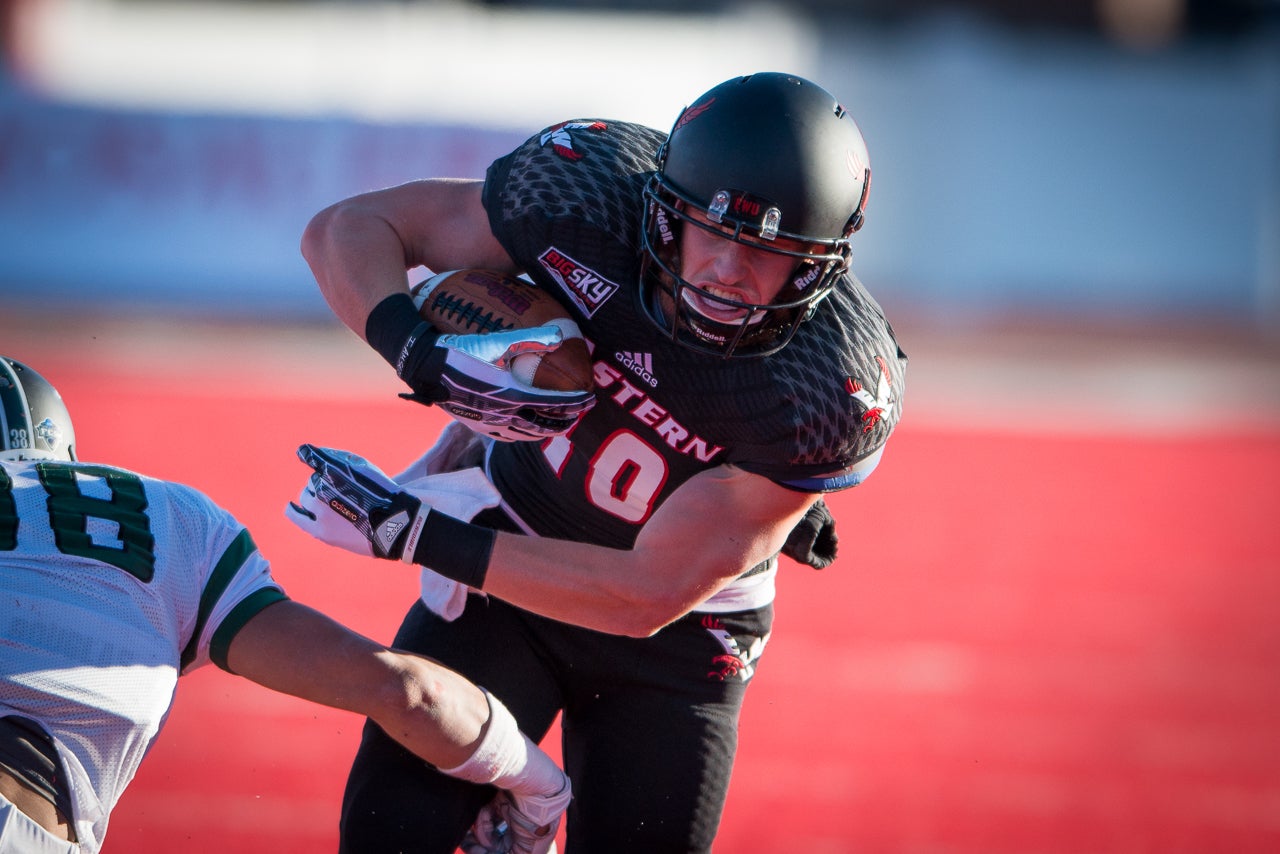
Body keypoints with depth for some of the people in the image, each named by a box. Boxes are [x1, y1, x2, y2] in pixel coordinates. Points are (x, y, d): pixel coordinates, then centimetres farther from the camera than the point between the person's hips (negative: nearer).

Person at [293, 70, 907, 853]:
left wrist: (413, 534, -29)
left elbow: (647, 596, -27)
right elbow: (347, 230, -14)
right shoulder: (593, 185, -25)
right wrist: (425, 357, -35)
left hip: (678, 635, -1)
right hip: (512, 535, 1)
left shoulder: (839, 390, -31)